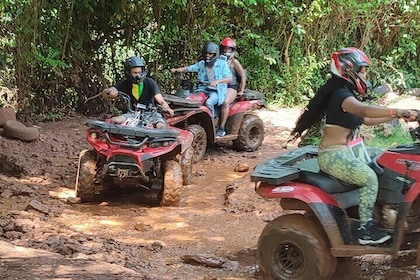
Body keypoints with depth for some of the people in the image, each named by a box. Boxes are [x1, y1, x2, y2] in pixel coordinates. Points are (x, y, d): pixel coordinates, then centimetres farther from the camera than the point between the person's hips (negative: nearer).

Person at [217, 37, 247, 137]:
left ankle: (221, 129, -31)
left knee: (225, 103, -33)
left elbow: (243, 76, 0)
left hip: (231, 87, -5)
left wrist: (241, 91, -2)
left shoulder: (234, 62, 1)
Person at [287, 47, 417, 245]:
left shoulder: (347, 95, 17)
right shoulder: (341, 95, -16)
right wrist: (398, 112, -40)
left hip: (345, 153, 11)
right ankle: (365, 229, -21)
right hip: (333, 156, -11)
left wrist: (396, 116, 13)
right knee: (369, 177, -24)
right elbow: (365, 111, -36)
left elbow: (368, 120, 22)